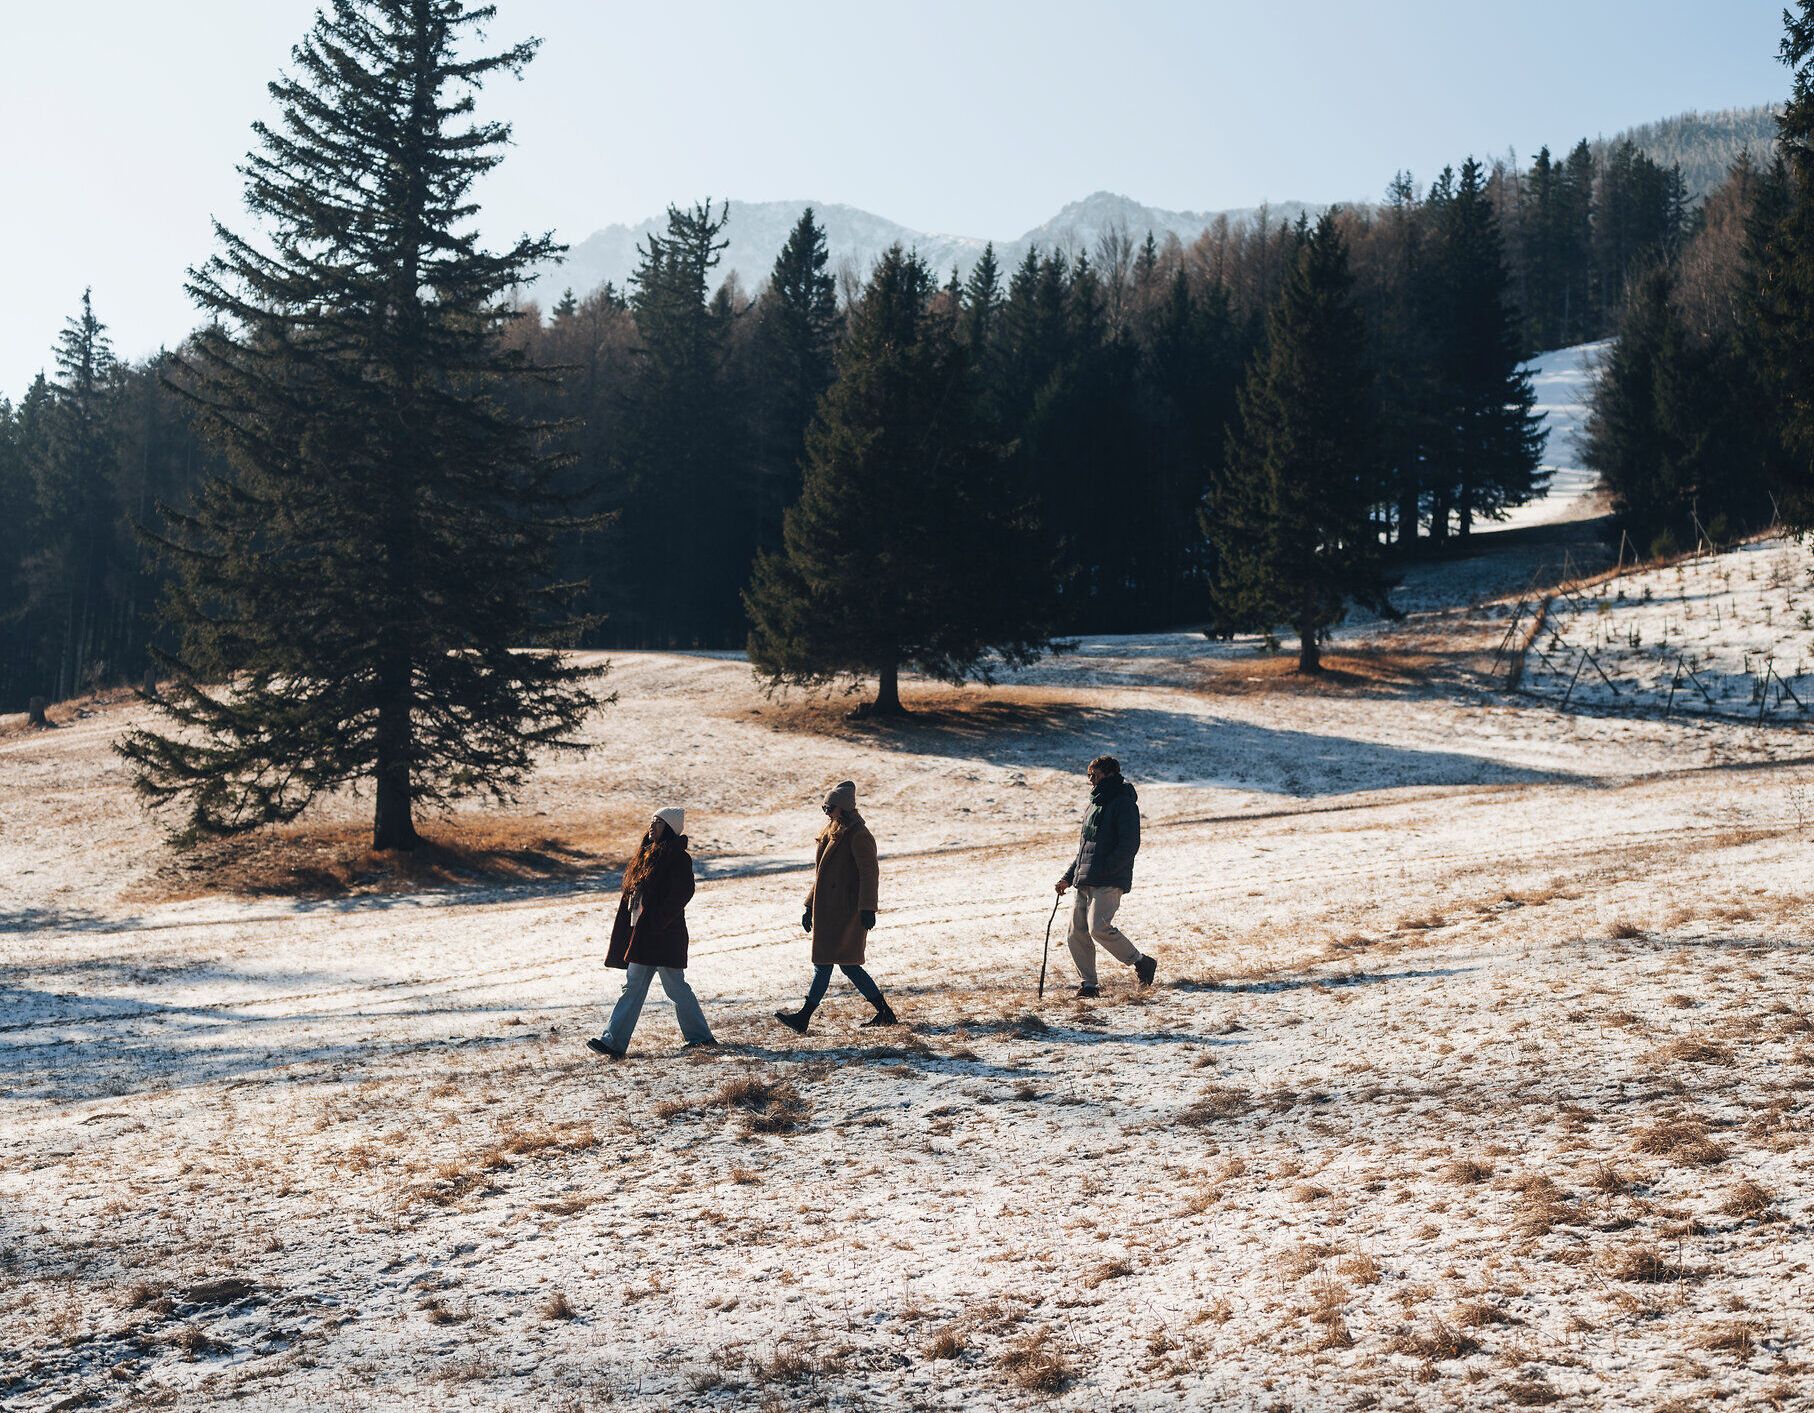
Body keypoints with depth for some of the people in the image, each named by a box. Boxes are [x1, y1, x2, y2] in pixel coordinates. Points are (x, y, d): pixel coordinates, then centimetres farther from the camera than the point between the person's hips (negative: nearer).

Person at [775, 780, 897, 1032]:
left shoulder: (859, 836, -13)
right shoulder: (833, 833, 16)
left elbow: (869, 874, -17)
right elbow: (822, 874, 22)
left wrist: (867, 909, -22)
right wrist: (810, 907, 21)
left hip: (844, 911, -10)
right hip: (829, 909, 10)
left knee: (824, 962, -7)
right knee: (847, 964, 10)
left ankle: (804, 1017, -3)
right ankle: (884, 1012, 15)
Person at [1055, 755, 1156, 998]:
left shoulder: (1123, 804, -6)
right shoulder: (1094, 805, 22)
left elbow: (1129, 845, -15)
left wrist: (1104, 870, -20)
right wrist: (1069, 877, 21)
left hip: (1109, 882, -8)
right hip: (1085, 883, 8)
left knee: (1099, 928, -19)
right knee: (1077, 932, 0)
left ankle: (1141, 963, -3)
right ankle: (1088, 984, 7)